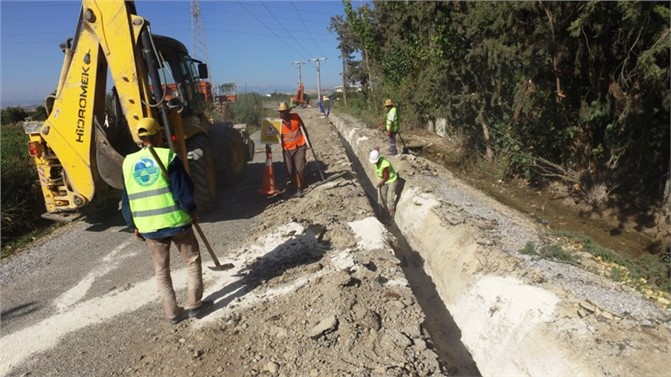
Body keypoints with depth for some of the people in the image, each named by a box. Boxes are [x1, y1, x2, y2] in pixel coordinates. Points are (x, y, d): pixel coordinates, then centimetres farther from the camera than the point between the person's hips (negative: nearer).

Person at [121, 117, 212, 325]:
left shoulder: (128, 162, 5)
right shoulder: (168, 156, -10)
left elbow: (126, 200, 10)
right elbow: (183, 189, -11)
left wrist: (134, 225, 20)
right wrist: (192, 210, 4)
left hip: (148, 226, 4)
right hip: (176, 220, -4)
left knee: (161, 269, 16)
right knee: (192, 260, 14)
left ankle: (172, 312, 21)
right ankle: (194, 304, 16)